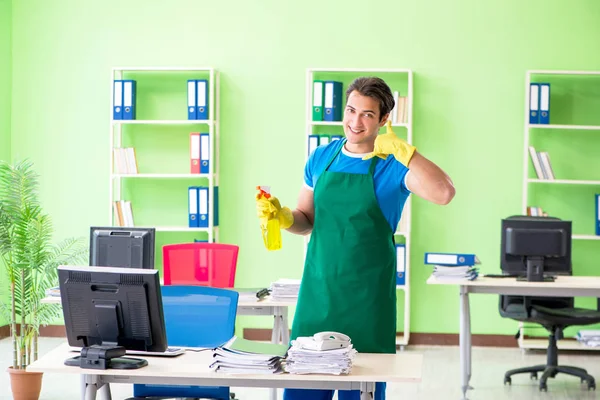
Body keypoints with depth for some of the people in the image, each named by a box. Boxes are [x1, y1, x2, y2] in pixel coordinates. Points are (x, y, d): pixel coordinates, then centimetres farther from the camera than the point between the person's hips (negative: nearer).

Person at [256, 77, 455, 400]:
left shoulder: (394, 165, -5)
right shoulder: (321, 158, 9)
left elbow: (443, 194, -24)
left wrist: (401, 149, -26)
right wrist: (281, 216, -3)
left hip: (367, 298, -3)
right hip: (317, 291, 4)